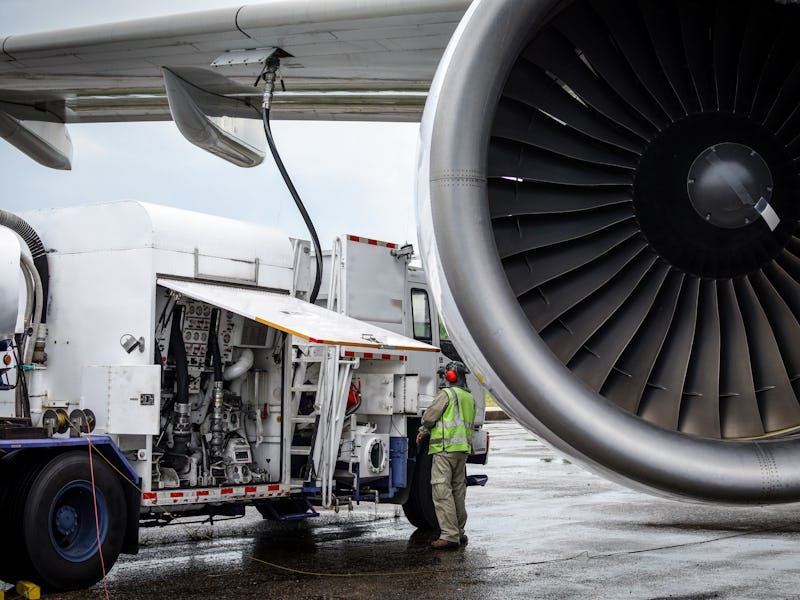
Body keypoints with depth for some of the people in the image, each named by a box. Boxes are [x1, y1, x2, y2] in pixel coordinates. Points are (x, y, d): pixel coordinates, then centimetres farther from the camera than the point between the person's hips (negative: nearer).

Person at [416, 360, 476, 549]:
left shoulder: (447, 394, -9)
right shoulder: (469, 397, 19)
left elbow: (429, 417, -9)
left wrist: (424, 428, 16)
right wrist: (426, 431, 17)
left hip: (445, 448, -9)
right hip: (463, 449, 9)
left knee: (442, 490, -10)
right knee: (458, 491, 15)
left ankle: (449, 535, -15)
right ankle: (459, 532, 22)